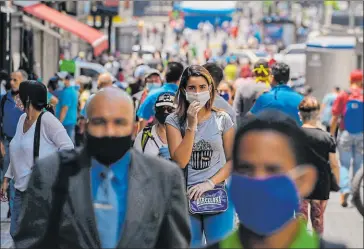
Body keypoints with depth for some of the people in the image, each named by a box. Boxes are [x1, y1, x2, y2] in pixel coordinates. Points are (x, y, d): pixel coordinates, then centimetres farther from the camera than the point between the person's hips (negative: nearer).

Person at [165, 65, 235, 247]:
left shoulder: (222, 119, 3)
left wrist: (210, 183, -10)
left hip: (218, 197, 0)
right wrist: (191, 126, -15)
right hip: (186, 198, 0)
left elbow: (232, 160, 3)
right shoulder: (174, 121, 0)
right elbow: (180, 161, -9)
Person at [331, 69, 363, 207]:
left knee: (344, 164, 6)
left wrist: (331, 135, 3)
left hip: (345, 134, 0)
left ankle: (345, 189, -14)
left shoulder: (342, 96, -5)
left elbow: (335, 118, -5)